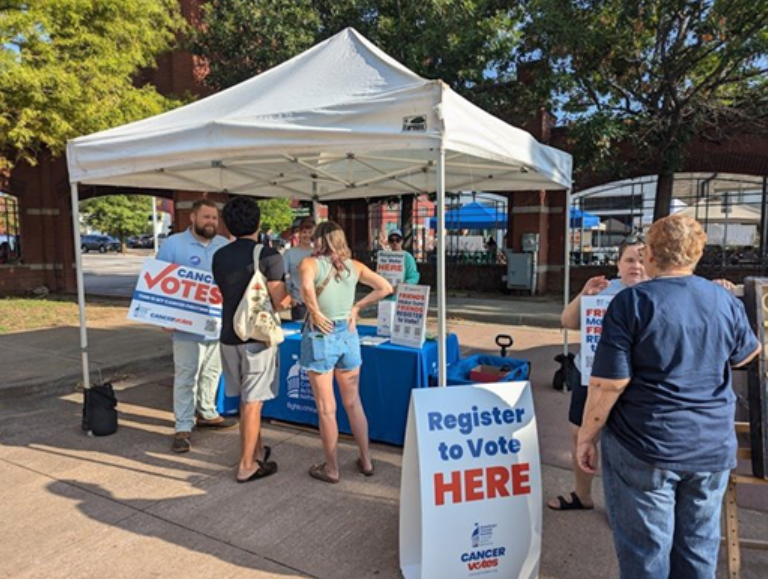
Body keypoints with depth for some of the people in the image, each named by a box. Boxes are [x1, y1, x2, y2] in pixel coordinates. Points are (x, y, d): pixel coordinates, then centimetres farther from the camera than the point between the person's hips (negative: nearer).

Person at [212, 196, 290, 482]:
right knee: (253, 401, 3)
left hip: (229, 335, 6)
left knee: (246, 398, 19)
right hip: (256, 336, -6)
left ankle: (257, 449, 33)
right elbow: (281, 302, -16)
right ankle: (247, 466, 11)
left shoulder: (219, 256, 5)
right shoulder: (268, 255, -14)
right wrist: (293, 293, 4)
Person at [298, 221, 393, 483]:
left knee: (326, 408, 7)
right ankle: (366, 461, 29)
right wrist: (357, 307, 5)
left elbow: (306, 287, -30)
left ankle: (331, 468, 20)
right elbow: (385, 287, 1)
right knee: (353, 403, 18)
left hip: (320, 336, -4)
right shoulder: (355, 266, 4)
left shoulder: (310, 263, -8)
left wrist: (315, 311, -15)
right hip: (348, 334, 4)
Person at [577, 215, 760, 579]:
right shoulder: (725, 301, 0)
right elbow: (745, 356, 19)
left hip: (643, 450, -4)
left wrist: (586, 435, -7)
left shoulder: (631, 302, -15)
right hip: (714, 449, 5)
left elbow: (608, 383, -18)